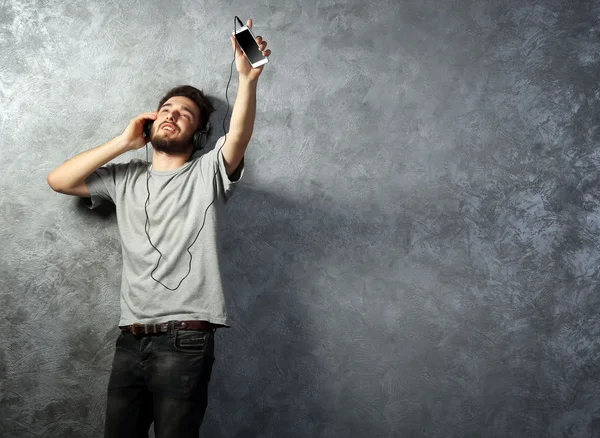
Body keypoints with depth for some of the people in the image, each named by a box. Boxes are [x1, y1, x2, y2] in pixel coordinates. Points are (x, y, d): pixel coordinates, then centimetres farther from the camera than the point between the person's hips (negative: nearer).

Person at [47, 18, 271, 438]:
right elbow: (59, 180, 10)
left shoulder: (207, 174, 5)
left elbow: (239, 136, -14)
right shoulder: (125, 178, 18)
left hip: (186, 340, -4)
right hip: (130, 339, 4)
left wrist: (247, 78, -30)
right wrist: (124, 142, 8)